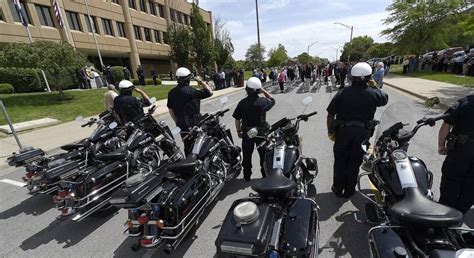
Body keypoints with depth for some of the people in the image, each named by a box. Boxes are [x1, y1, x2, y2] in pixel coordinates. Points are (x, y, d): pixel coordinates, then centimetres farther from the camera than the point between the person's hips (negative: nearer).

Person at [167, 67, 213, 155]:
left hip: (181, 126, 7)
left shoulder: (171, 93, 3)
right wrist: (201, 81, -5)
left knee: (187, 147, 18)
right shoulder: (191, 91, -19)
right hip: (194, 125, -6)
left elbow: (170, 110, 10)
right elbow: (210, 92, -17)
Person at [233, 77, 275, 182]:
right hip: (261, 132, -1)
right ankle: (266, 174, 27)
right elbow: (272, 100, 10)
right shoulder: (263, 101, -13)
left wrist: (239, 131, 6)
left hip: (247, 132, 1)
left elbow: (237, 119, -6)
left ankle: (247, 176, 26)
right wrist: (264, 91, 7)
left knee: (247, 155, 15)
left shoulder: (242, 103, -10)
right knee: (264, 154, 15)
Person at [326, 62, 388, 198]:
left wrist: (330, 131, 0)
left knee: (340, 160, 14)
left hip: (343, 130, -1)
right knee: (355, 161, 15)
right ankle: (349, 190, 28)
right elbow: (385, 98, 16)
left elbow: (330, 114, -12)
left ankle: (338, 189, 26)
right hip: (363, 132, 1)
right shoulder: (373, 94, -9)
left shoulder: (342, 93, -12)